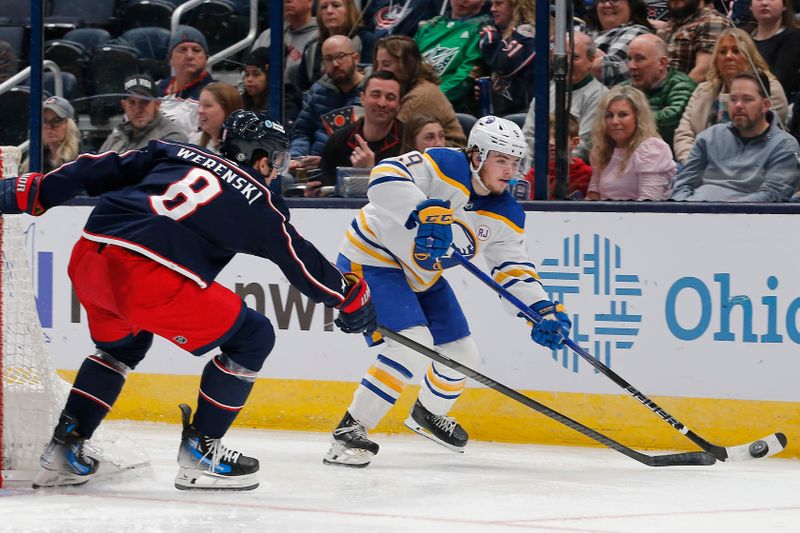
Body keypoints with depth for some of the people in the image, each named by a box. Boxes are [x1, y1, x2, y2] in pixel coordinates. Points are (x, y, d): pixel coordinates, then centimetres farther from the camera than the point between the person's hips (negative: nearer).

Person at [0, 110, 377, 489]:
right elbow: (302, 261, 19)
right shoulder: (257, 202, 11)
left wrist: (32, 193, 21)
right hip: (149, 276, -7)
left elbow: (98, 170, 18)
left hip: (87, 258, 7)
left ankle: (63, 449, 28)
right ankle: (198, 453, 13)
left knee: (121, 344, 36)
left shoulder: (174, 153, 23)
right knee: (252, 338, 9)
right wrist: (351, 295, 35)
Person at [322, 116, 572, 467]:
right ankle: (349, 432, -20)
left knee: (461, 353, 14)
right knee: (413, 344, -26)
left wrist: (543, 310, -13)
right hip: (372, 259, -9)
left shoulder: (507, 215, -2)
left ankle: (428, 414, 46)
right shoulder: (445, 166, -25)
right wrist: (423, 212, -49)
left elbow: (514, 267, 2)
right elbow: (385, 177, -37)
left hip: (421, 275, 9)